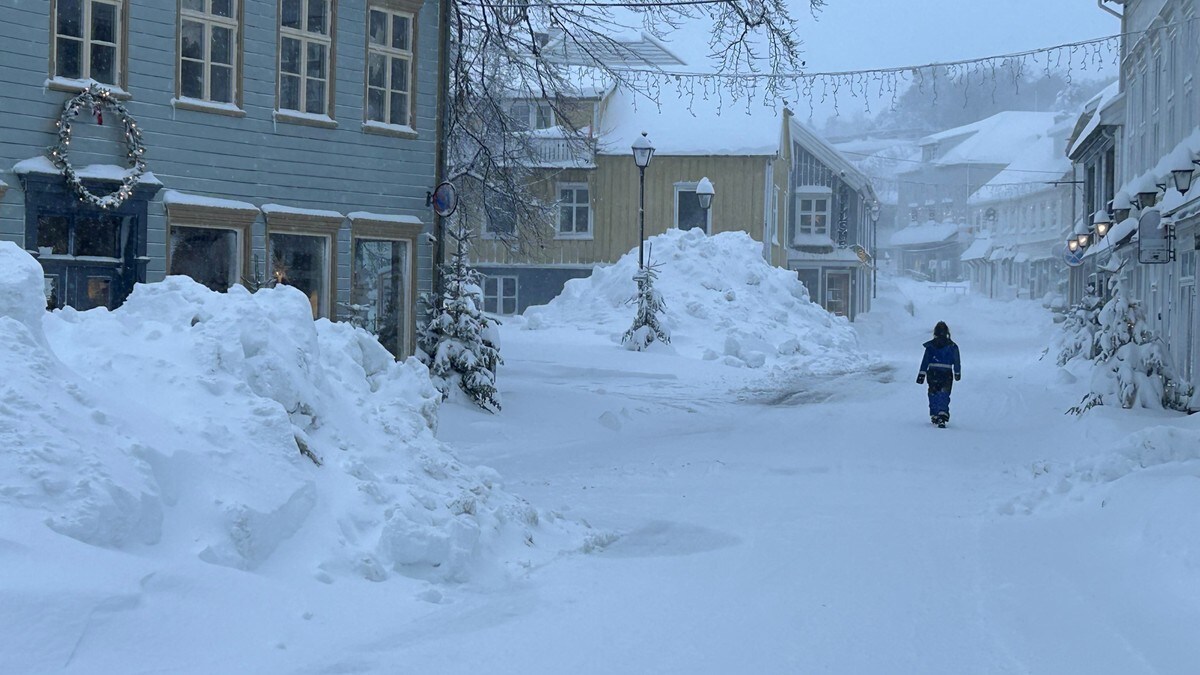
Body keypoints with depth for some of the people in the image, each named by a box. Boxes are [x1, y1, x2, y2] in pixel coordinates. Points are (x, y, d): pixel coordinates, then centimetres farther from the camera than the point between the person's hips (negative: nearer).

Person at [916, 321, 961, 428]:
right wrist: (957, 373, 22)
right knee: (944, 396, -1)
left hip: (932, 374, 1)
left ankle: (934, 416, 22)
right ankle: (942, 416, -19)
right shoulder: (952, 346, -1)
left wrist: (922, 374, 1)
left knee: (933, 395, 16)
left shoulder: (930, 345, -1)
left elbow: (925, 361, -1)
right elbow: (957, 362, 7)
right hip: (947, 374, -1)